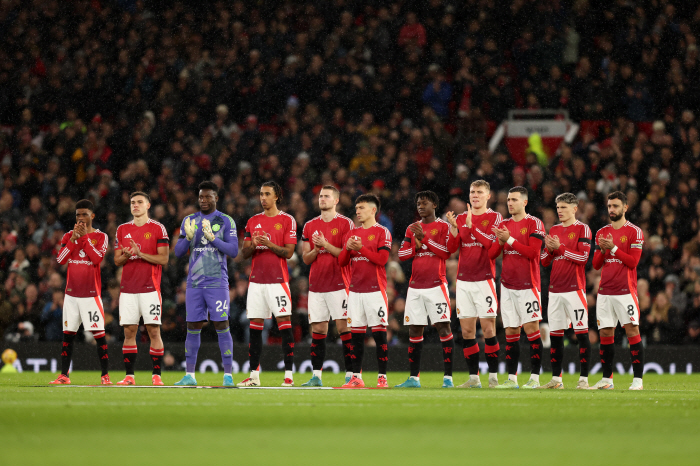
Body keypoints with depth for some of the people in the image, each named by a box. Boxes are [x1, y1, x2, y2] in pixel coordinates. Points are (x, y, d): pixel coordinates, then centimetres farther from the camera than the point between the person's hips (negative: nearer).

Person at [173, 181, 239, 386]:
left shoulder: (226, 221, 0)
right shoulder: (189, 221, 11)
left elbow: (233, 251, -8)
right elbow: (178, 252, 8)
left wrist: (212, 238, -20)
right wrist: (188, 237, -12)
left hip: (217, 282, -3)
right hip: (194, 283, 3)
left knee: (222, 326, -5)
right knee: (193, 328, 5)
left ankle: (228, 375, -3)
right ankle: (189, 375, 9)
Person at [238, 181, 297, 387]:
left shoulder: (287, 221, 1)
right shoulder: (253, 221, 14)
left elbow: (288, 252, -5)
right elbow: (244, 254, 13)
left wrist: (269, 244, -18)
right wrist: (253, 245, -8)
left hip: (278, 279, -5)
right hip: (256, 280, 5)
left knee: (284, 323, -8)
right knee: (255, 326, 4)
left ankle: (289, 375, -8)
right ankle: (254, 375, 8)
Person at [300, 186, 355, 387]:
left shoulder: (346, 224, 0)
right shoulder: (310, 226, 14)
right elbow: (305, 258, 14)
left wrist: (326, 245, -14)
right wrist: (315, 250, -7)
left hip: (339, 285, -5)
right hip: (316, 285, 5)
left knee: (344, 328, -7)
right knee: (317, 330, 4)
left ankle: (350, 374, -6)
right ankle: (316, 376, 7)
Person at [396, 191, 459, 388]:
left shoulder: (443, 226, 1)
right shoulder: (412, 228, 15)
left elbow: (446, 252, -10)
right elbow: (401, 254, 10)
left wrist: (425, 238, -12)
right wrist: (416, 245, -6)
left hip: (436, 285, -5)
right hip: (415, 286, 5)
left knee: (443, 327, -9)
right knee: (414, 330, 5)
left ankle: (448, 377, -10)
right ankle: (414, 377, 9)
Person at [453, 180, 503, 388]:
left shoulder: (494, 218, 2)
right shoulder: (461, 218, 15)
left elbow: (492, 244, -13)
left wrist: (472, 226, -17)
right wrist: (464, 226, -11)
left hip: (484, 279, -4)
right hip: (463, 280, 4)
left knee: (488, 328, -6)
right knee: (467, 330, 3)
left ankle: (493, 376, -1)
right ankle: (473, 377, 8)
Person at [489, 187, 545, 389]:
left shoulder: (534, 224, -3)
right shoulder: (503, 225, 14)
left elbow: (533, 252, -14)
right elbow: (490, 254, 11)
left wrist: (510, 240, -14)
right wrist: (500, 241, -8)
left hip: (527, 285, -5)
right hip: (507, 285, 6)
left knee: (531, 329, -8)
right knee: (511, 332, 5)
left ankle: (534, 377, -6)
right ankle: (512, 378, 7)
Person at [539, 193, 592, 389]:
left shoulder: (582, 229, -1)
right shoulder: (553, 230, 17)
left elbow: (583, 257, -11)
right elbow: (544, 261, 17)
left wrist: (560, 248, -13)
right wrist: (549, 249, -3)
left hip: (574, 288, -6)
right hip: (555, 290, 6)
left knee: (581, 332, -6)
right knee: (555, 334, 6)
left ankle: (583, 379, -5)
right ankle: (556, 379, 12)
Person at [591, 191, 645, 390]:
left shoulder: (634, 232, -2)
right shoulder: (602, 233, 14)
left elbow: (633, 261, -10)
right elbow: (596, 265, 13)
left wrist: (613, 248, -15)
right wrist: (602, 250, -6)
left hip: (625, 290, -5)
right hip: (605, 290, 5)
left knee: (632, 331, -8)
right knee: (605, 334, 4)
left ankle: (638, 379, -6)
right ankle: (607, 379, 10)